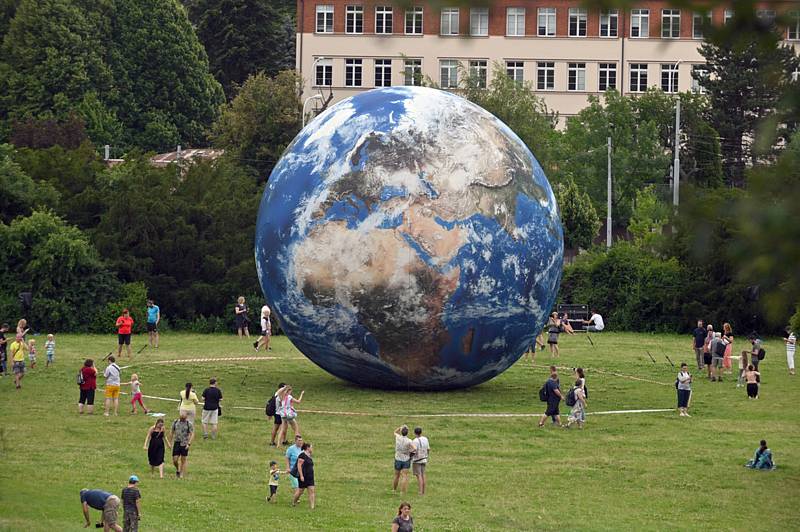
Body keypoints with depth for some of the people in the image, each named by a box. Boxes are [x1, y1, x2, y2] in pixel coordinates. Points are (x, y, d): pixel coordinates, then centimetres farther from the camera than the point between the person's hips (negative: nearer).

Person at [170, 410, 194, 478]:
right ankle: (177, 470, 25)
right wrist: (171, 442, 12)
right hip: (177, 443, 2)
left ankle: (182, 475, 9)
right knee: (175, 460, -3)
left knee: (183, 460, 2)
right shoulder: (175, 422, 4)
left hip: (184, 444, -2)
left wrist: (189, 444, -16)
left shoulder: (189, 424, -5)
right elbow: (172, 433, 14)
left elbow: (192, 434, -7)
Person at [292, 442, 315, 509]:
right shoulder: (302, 455, -14)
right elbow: (299, 466, -18)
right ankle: (293, 502, 27)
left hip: (310, 477, 8)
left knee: (312, 491, -3)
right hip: (303, 477, -8)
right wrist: (301, 476, -22)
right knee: (300, 491, 4)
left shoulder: (309, 456, 13)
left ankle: (312, 506, -7)